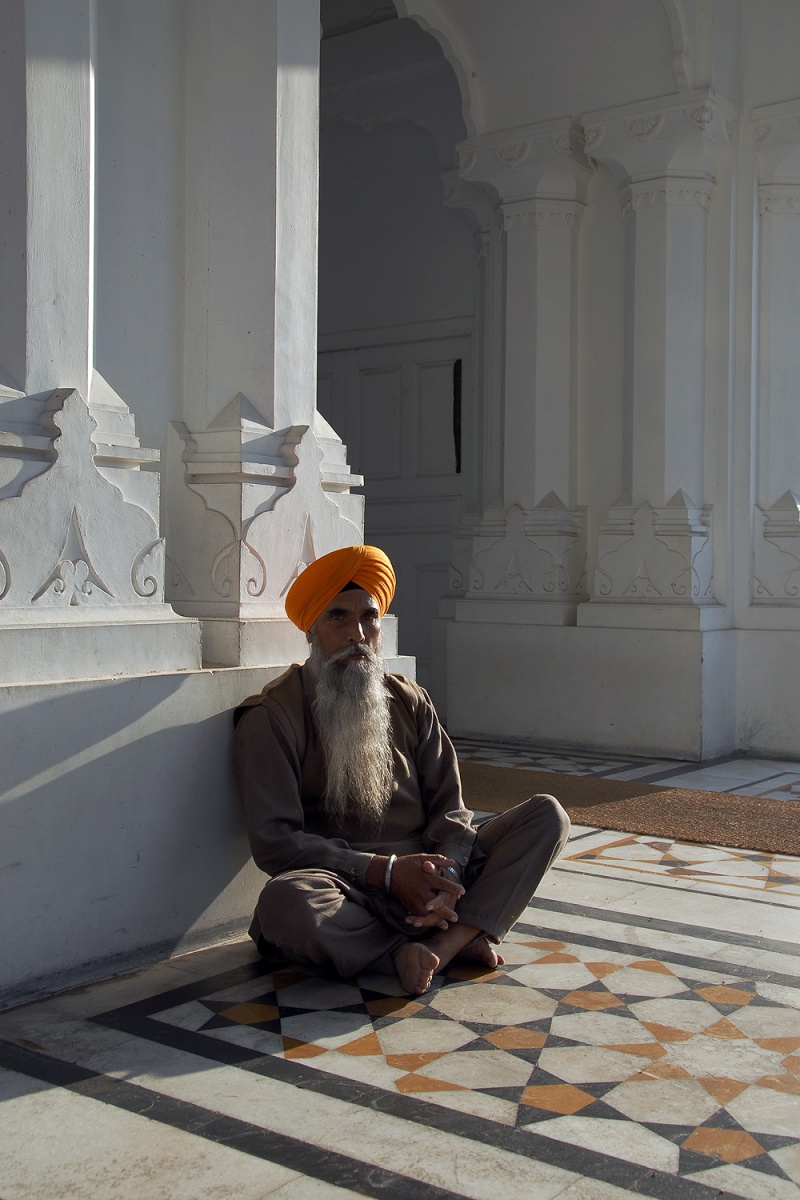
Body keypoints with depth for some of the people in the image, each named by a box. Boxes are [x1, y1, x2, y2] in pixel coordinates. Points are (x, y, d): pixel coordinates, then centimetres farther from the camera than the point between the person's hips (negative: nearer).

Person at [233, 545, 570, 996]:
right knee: (284, 902, -38)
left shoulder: (409, 702, 12)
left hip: (428, 870, 5)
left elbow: (449, 806, 7)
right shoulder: (271, 717, -3)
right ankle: (457, 940, -22)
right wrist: (386, 870, -20)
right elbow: (274, 841, -11)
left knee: (548, 814, -10)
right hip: (346, 888, -4)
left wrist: (445, 874, -16)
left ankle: (441, 945, -28)